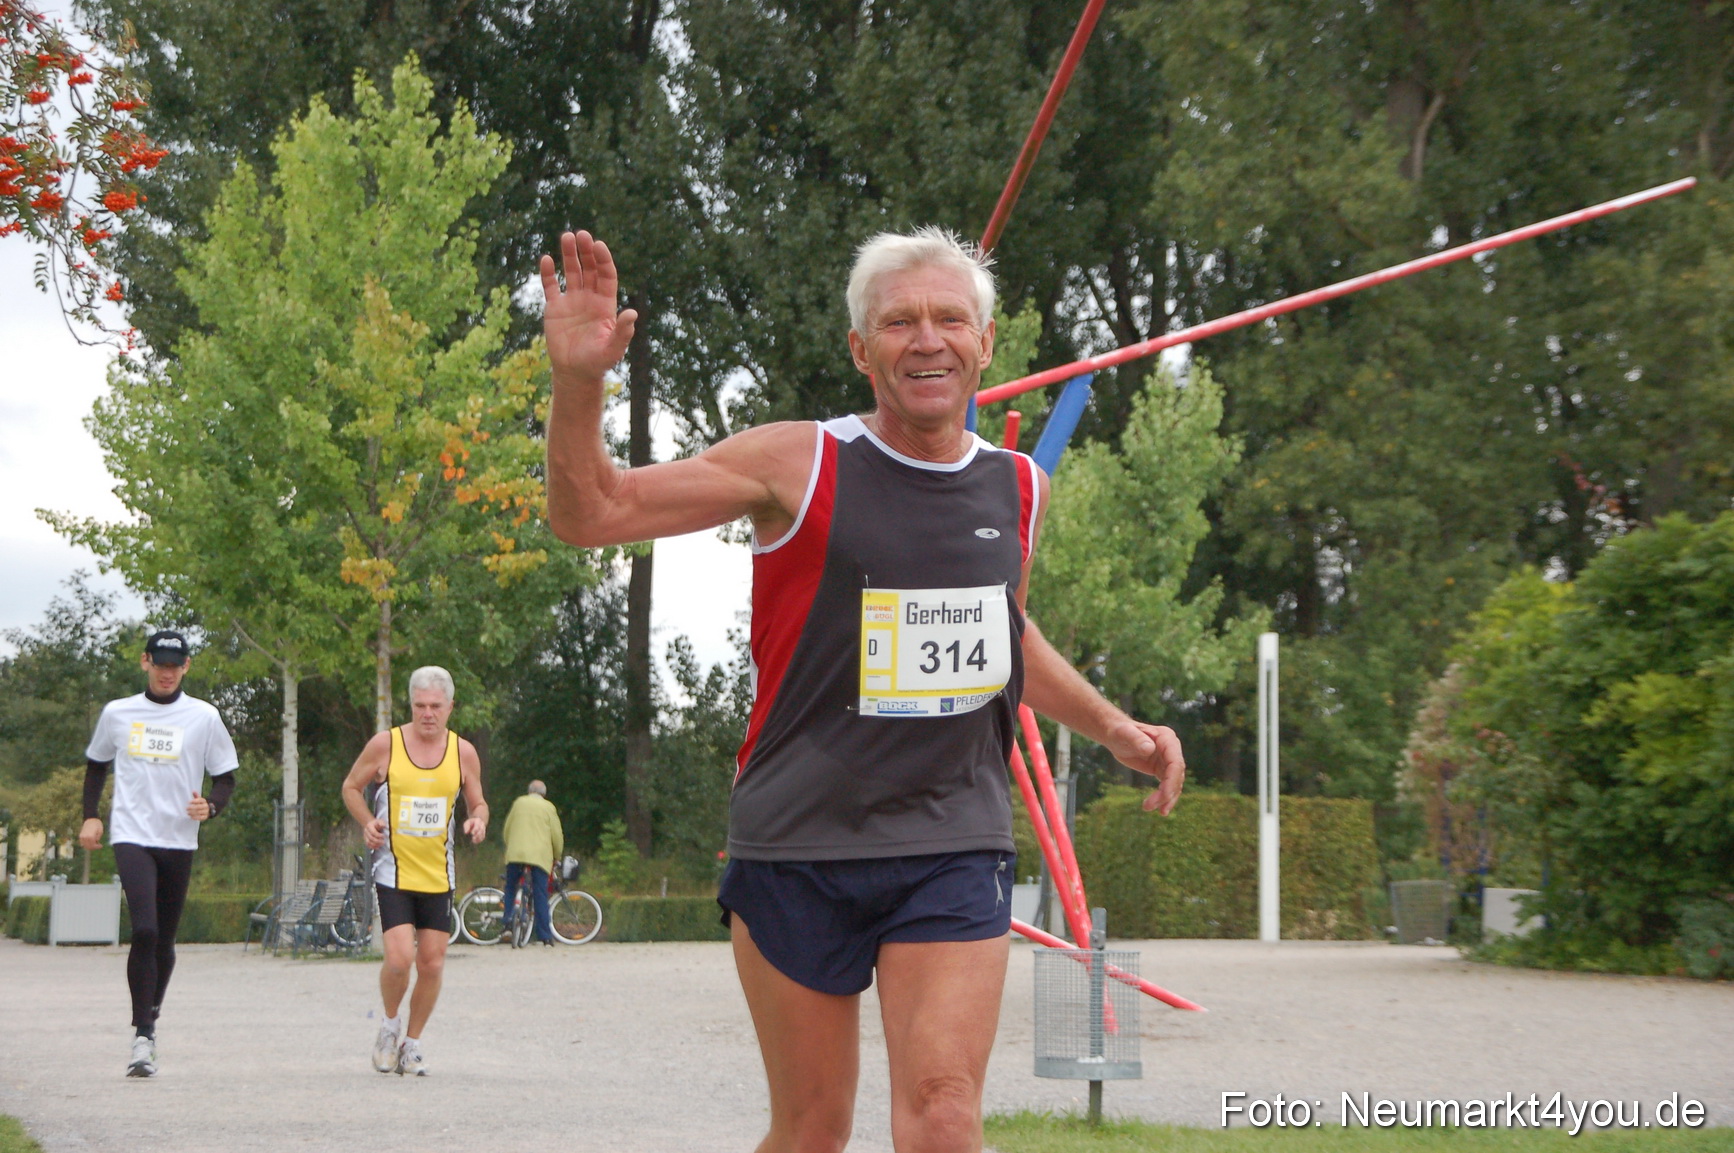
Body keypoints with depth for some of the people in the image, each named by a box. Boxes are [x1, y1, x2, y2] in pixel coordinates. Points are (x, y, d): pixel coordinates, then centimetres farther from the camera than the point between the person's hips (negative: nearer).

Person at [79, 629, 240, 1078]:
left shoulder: (204, 717, 4)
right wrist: (91, 816, 11)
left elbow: (226, 777, 8)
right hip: (132, 836, -1)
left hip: (179, 840, 1)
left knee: (164, 940, 7)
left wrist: (211, 805, -12)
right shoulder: (116, 713, 8)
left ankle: (150, 1020, 30)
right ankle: (142, 1037, -16)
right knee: (145, 930, -19)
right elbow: (97, 765, 22)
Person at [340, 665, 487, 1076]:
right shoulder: (385, 745, -5)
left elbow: (477, 803, 14)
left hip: (439, 876, 3)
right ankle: (390, 1024, 13)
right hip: (394, 871, -3)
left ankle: (412, 1043, 20)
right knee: (399, 958, -16)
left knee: (432, 964, 1)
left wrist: (478, 820, -10)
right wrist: (368, 823, -10)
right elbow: (351, 787, 8)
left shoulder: (463, 753, 2)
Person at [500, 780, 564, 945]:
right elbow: (557, 835, 5)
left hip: (515, 853, 1)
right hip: (540, 856, -1)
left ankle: (507, 922, 2)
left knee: (510, 889, 18)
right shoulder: (548, 807, 6)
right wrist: (557, 856, 18)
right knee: (540, 895, -1)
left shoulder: (518, 803, 13)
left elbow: (507, 829, 17)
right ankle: (545, 936, -2)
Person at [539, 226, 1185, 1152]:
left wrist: (1112, 727, 21)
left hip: (954, 851, 2)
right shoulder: (797, 466, -4)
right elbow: (591, 513, -4)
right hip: (796, 847, -2)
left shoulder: (1019, 488, 9)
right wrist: (578, 382, -19)